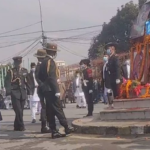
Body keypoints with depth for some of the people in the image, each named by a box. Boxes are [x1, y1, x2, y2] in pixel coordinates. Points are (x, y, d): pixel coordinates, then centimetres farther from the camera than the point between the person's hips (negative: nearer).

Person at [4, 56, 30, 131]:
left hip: (23, 93, 4)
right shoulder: (11, 72, -1)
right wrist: (8, 91, -20)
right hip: (15, 93, -4)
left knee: (20, 111, 8)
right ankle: (21, 126, -3)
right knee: (18, 111, -10)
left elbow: (27, 81, 16)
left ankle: (17, 127, 20)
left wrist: (28, 91, 11)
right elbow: (7, 83, -8)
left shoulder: (25, 71, 12)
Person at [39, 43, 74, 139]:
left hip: (46, 90, 9)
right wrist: (57, 91, -20)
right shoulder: (51, 62, -13)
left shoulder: (44, 62, 14)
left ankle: (54, 132, 9)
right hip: (52, 90, -9)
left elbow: (40, 77, 18)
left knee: (51, 112, 7)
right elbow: (52, 78, -20)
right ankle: (67, 128, 0)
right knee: (58, 110, -5)